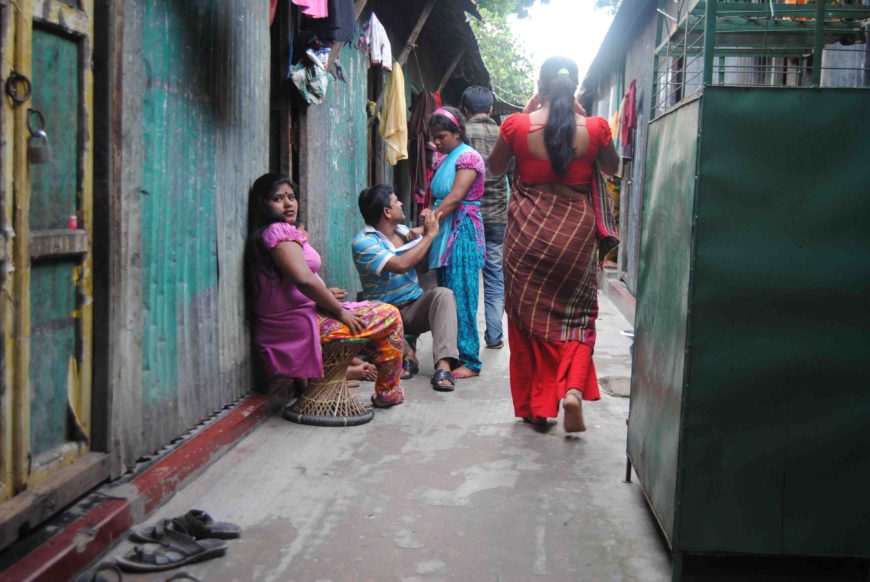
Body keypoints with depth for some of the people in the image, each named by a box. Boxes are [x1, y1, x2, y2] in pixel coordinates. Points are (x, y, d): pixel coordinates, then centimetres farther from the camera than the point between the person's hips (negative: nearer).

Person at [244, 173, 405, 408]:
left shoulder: (261, 236, 13)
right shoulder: (279, 231, -16)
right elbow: (304, 280, -29)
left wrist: (324, 294, 9)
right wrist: (340, 311, -17)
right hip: (301, 326, -11)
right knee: (390, 315, 0)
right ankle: (387, 393, 10)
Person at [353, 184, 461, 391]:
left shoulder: (403, 231, 11)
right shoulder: (363, 242, -13)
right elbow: (401, 265, -25)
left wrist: (423, 229, -2)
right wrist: (430, 234, -16)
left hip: (415, 307, 5)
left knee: (443, 293, -26)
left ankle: (444, 364, -40)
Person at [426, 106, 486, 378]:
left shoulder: (468, 157, -7)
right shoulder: (442, 160, 19)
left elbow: (454, 198, -17)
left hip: (463, 233, -8)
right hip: (444, 233, 8)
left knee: (461, 299, -9)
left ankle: (470, 361, -4)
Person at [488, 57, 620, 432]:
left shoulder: (518, 125, -7)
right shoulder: (595, 128, -5)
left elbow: (496, 166, 11)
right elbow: (611, 168, 15)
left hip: (528, 228, 0)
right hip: (577, 228, 0)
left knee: (528, 315, 12)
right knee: (576, 315, 13)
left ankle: (535, 405, 18)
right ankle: (573, 388, -9)